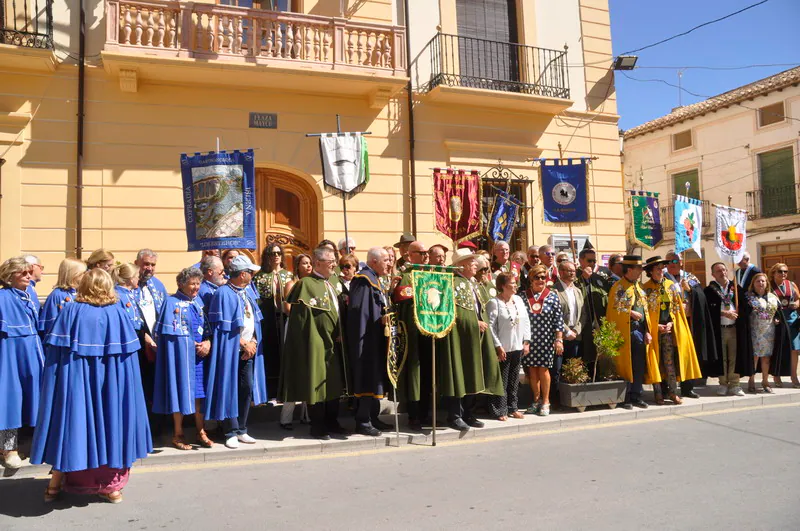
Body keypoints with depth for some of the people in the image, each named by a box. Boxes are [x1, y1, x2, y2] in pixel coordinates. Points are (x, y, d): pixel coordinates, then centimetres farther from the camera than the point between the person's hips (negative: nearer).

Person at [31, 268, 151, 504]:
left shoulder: (70, 311, -5)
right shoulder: (118, 313, -4)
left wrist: (58, 378, 1)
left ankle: (55, 484, 23)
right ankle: (111, 486, 15)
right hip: (109, 382, 0)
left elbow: (57, 350, -7)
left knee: (69, 420, 12)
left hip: (75, 379, 0)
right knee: (108, 420, 10)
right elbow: (127, 353, -4)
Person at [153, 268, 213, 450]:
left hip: (200, 353, 5)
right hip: (181, 354, -5)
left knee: (199, 392, 7)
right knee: (181, 390, 1)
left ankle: (201, 432, 16)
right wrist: (194, 345, -12)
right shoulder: (172, 302, -7)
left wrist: (207, 343, -5)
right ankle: (178, 434, 13)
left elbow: (207, 328, 14)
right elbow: (170, 332, -11)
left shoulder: (199, 302, 12)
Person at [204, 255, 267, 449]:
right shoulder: (224, 293, -12)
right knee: (230, 390, 1)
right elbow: (224, 327, -14)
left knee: (247, 389, 8)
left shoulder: (248, 291, 11)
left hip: (249, 350, 7)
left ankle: (241, 430, 19)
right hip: (230, 350, -7)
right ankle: (231, 432, 11)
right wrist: (244, 343, -9)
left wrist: (253, 341, -2)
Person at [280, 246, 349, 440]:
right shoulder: (306, 284, -12)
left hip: (333, 344, 9)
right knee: (317, 384, 0)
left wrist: (339, 335, 7)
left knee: (334, 383, 14)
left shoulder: (329, 285, 15)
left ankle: (331, 422, 25)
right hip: (316, 344, -9)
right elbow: (302, 316, -17)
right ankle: (317, 426, 10)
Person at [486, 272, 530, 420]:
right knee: (502, 380, 1)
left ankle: (512, 408, 24)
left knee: (514, 380, 13)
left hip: (518, 347, 6)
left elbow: (526, 321, 12)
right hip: (503, 348, -6)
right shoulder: (494, 302, -10)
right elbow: (491, 326, -14)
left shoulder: (518, 300, 10)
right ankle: (500, 410, 10)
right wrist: (498, 346, -15)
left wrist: (526, 341, 5)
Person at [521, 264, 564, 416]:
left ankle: (545, 402, 18)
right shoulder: (523, 296, 2)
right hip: (529, 339, 1)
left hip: (546, 340, -1)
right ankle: (536, 401, 22)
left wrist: (559, 340, -5)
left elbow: (558, 320, -1)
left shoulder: (552, 296, 1)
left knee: (543, 369, 3)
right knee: (532, 370, 7)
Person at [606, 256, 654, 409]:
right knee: (626, 365, -1)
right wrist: (631, 313, -15)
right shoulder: (619, 287, -7)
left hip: (639, 331, 7)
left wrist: (647, 332, 11)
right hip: (626, 331, -7)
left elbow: (645, 310, 17)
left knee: (639, 365, 9)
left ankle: (636, 395, 18)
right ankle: (625, 398, 7)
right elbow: (615, 309, -14)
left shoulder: (639, 287, 16)